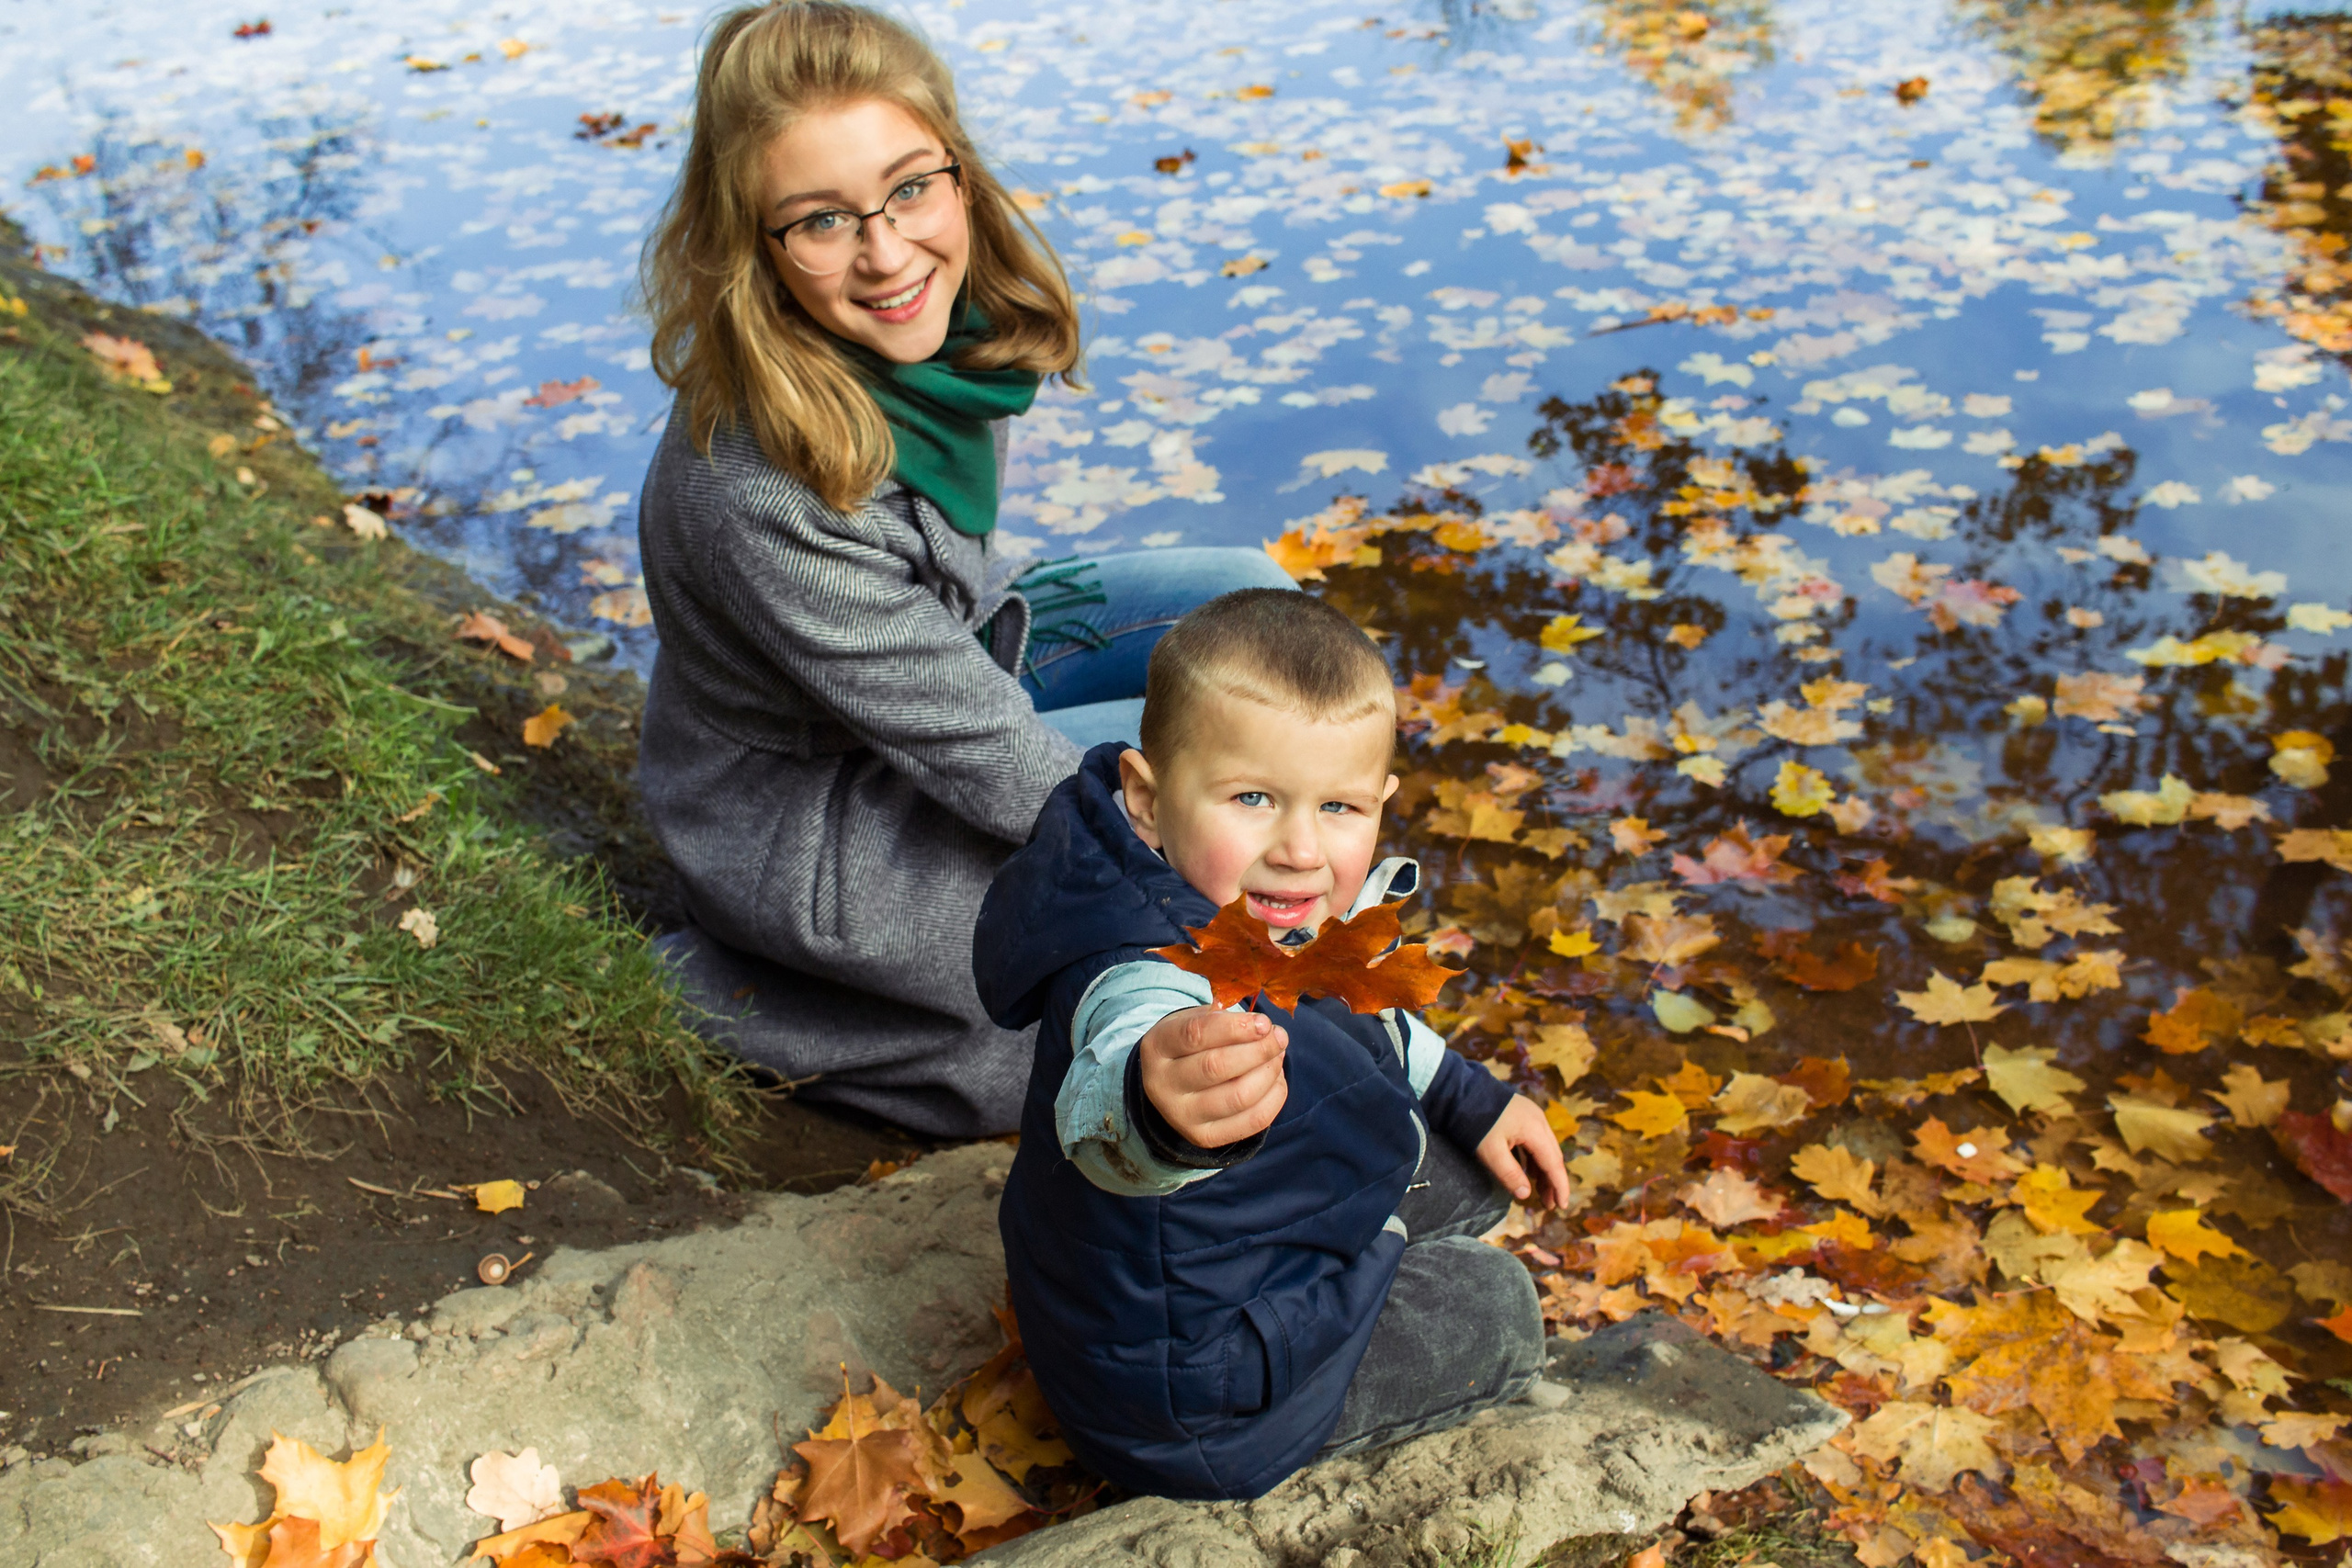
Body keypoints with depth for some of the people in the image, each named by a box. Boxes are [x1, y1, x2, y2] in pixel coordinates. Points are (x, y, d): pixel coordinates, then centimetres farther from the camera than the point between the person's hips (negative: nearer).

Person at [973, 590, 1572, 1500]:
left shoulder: (1273, 923, -10)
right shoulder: (1145, 973, -41)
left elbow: (1358, 1016, 14)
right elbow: (1104, 1117, -65)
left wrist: (1468, 1100, 17)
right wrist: (1159, 1107, -87)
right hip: (1186, 1403, -9)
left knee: (1473, 1174, 20)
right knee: (1495, 1312, 6)